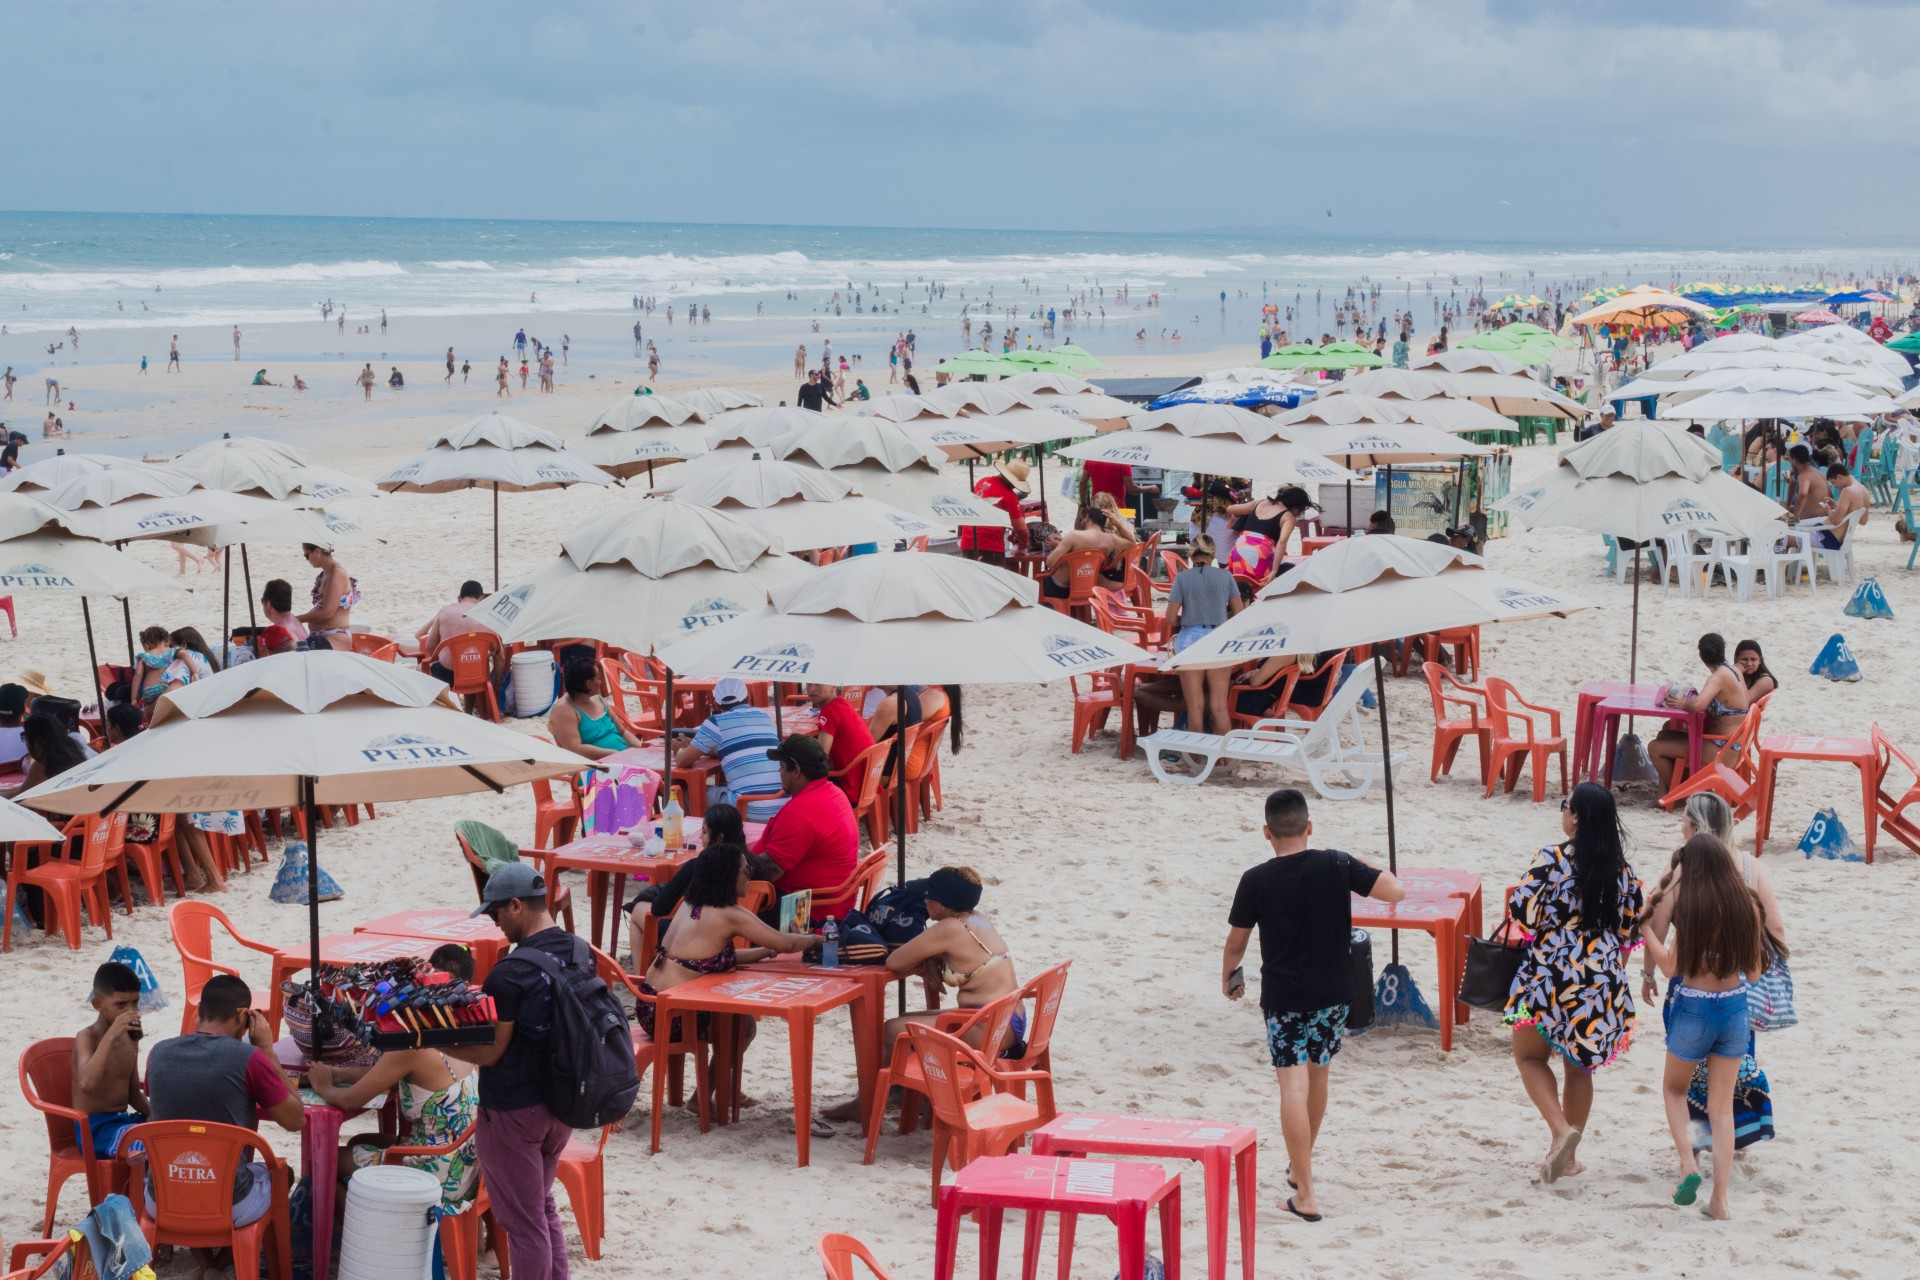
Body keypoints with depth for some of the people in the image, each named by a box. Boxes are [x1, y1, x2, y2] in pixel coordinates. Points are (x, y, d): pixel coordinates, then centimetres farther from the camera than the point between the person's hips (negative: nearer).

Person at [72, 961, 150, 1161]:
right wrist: (110, 1036, -33)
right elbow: (87, 1084, -33)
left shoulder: (130, 1037, 11)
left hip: (124, 1121, 8)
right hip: (94, 1129, -8)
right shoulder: (87, 1038, -12)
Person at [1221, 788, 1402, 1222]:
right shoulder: (1336, 866, -8)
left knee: (1294, 1088, -5)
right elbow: (1395, 892, -8)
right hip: (1332, 993, 3)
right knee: (1317, 1077, 21)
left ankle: (1305, 1195, -10)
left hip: (1282, 997, -3)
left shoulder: (1256, 881, -8)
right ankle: (1300, 1165, 40)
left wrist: (1228, 979, 22)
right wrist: (1366, 870, 11)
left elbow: (1236, 942, 2)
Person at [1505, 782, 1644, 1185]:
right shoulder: (1622, 870, 1)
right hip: (1604, 980, 5)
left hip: (1551, 975, -4)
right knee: (1579, 1066, 18)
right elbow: (1629, 931, 7)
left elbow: (1521, 910, -15)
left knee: (1530, 1056, 14)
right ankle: (1567, 1156, 23)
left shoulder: (1552, 860, -15)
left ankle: (1560, 1130, -8)